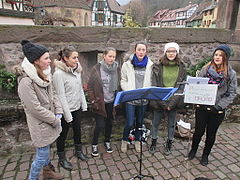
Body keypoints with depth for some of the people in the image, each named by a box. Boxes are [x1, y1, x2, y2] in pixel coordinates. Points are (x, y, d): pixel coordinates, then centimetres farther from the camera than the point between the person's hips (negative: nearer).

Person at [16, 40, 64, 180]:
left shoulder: (45, 75, 1)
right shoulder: (26, 81, -24)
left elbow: (53, 94, 9)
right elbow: (35, 108, -24)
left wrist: (59, 112, -2)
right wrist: (55, 120, -15)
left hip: (49, 122, 8)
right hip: (40, 125, -8)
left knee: (46, 150, 27)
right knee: (42, 156, 8)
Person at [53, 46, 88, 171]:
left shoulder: (77, 70, 2)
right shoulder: (59, 73, -20)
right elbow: (61, 96, -20)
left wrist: (84, 105, 7)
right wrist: (68, 115, -18)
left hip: (77, 108, 7)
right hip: (66, 110, -7)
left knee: (77, 130, 22)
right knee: (63, 135, 12)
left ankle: (78, 151, 45)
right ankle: (61, 158, 34)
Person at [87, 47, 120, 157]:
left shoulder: (117, 69, 1)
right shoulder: (96, 69, -10)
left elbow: (118, 85, 7)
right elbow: (90, 86, -7)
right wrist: (93, 101, -10)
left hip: (111, 102, 4)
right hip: (100, 102, -3)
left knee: (109, 123, 14)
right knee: (100, 125, -1)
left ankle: (107, 142, 39)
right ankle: (94, 145, 25)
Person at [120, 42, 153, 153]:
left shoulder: (150, 65, 2)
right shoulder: (127, 64, -2)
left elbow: (151, 81, 6)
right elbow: (123, 81, 0)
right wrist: (130, 91, -14)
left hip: (143, 98, 2)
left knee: (140, 122, 15)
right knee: (130, 123, -3)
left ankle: (137, 140, 38)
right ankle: (124, 140, 26)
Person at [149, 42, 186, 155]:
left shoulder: (181, 67, 0)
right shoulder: (158, 66, -5)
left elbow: (182, 86, -3)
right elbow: (155, 85, -8)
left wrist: (172, 102, -13)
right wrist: (163, 103, -14)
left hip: (174, 100, 1)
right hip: (159, 101, -1)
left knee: (171, 123, 15)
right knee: (156, 122, 13)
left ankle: (169, 143, 36)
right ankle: (154, 141, 35)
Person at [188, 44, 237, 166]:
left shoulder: (231, 74, -4)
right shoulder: (205, 69, -3)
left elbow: (232, 93, -3)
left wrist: (219, 106, -12)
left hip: (218, 110, 0)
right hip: (202, 108, 0)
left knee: (211, 134, 15)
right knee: (199, 131, 11)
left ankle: (205, 155, 37)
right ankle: (193, 150, 38)